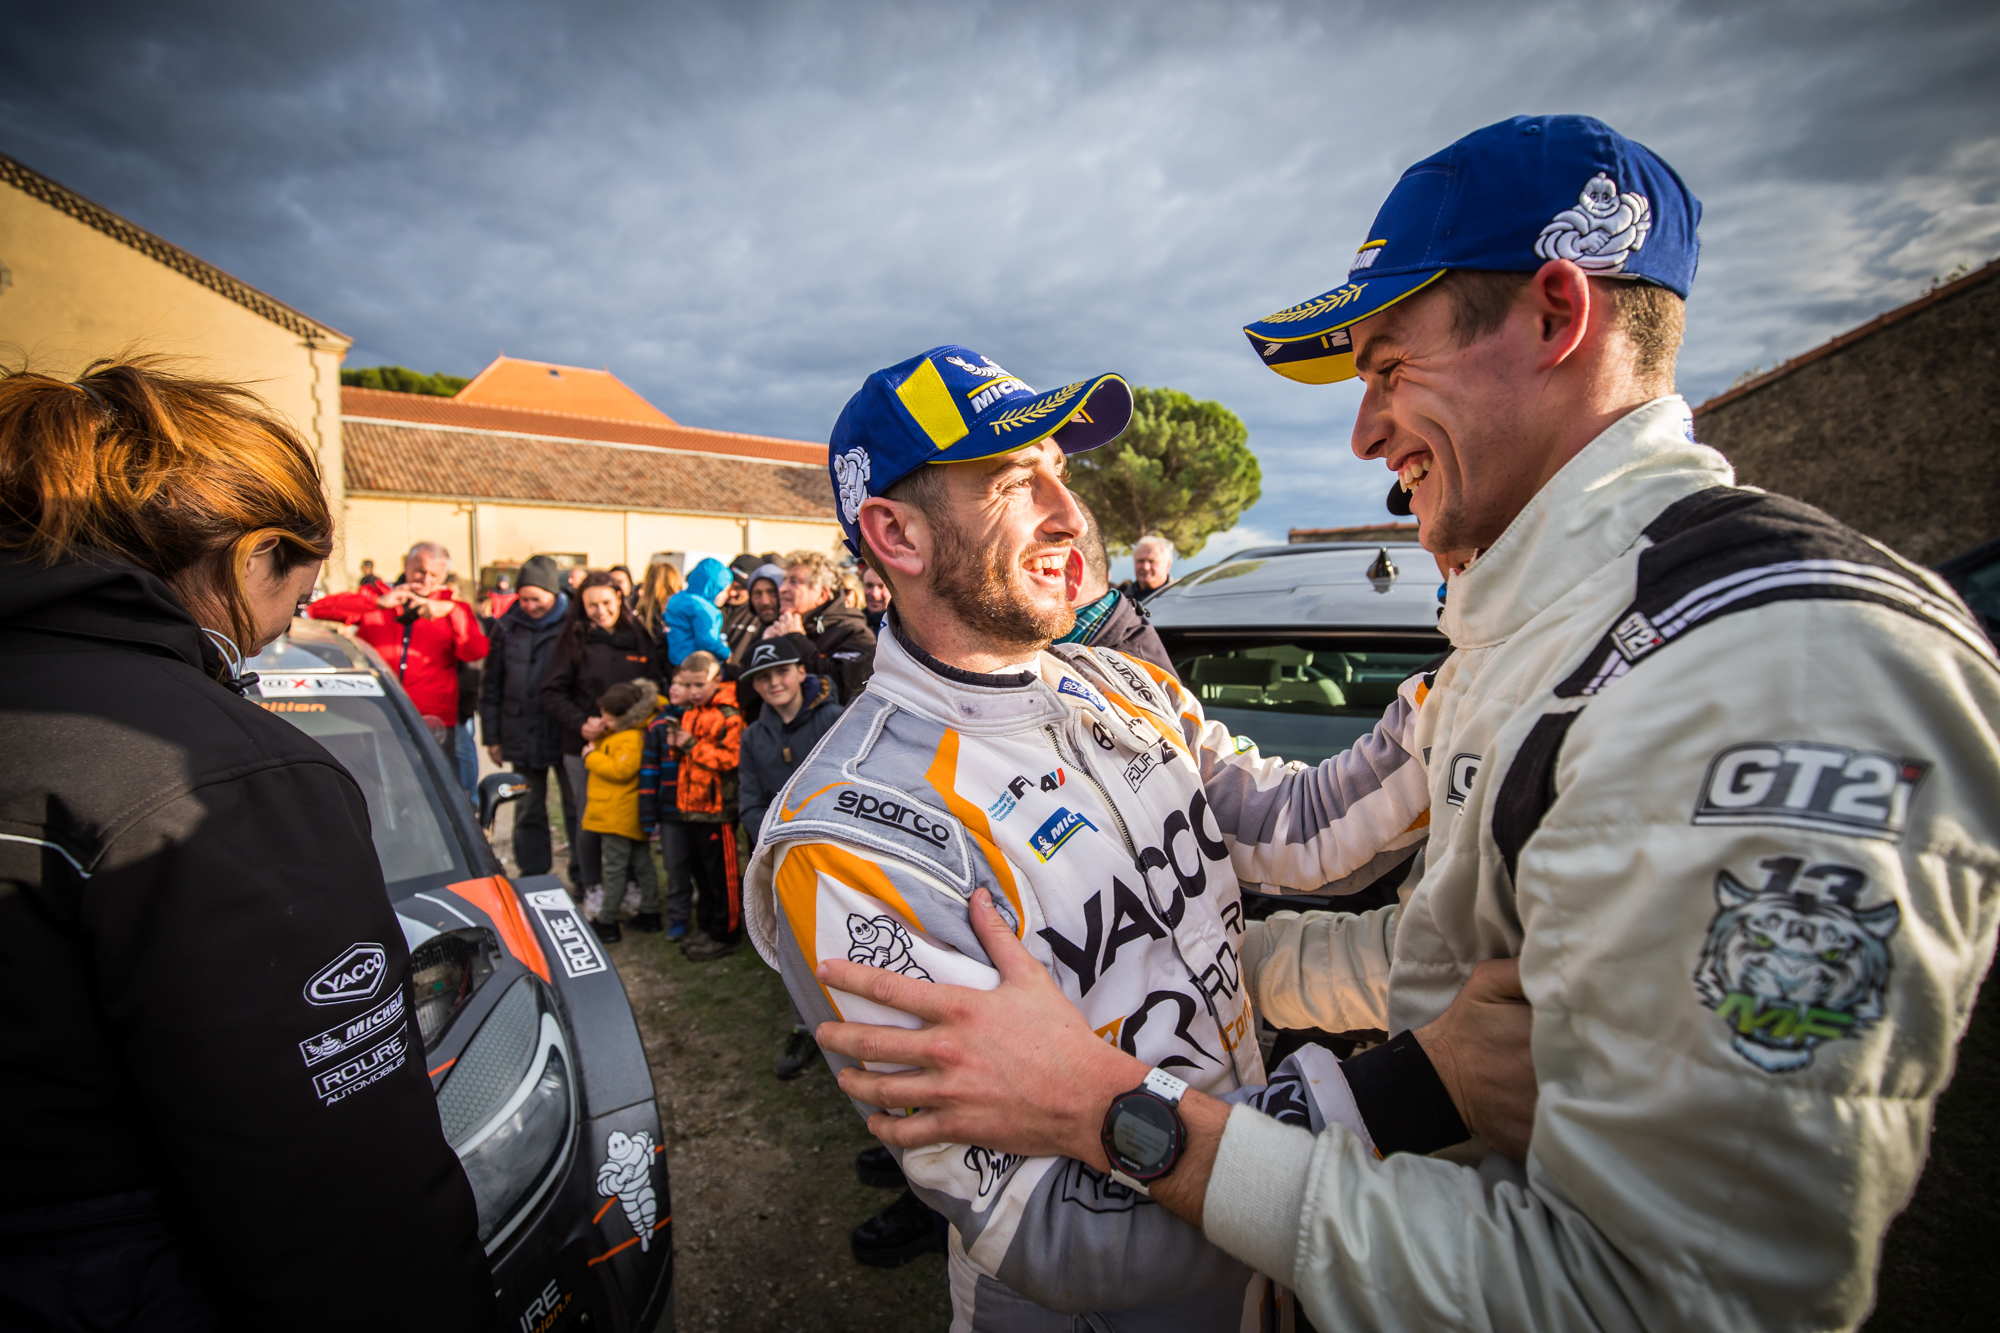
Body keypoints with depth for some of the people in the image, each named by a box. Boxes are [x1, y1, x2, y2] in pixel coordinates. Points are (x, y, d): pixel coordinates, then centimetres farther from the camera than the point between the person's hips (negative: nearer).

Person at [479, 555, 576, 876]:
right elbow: (491, 686, 10)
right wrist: (492, 736, 9)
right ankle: (532, 874, 25)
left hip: (565, 733, -3)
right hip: (522, 736, 4)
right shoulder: (507, 627, 5)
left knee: (577, 808, 7)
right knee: (528, 810, 13)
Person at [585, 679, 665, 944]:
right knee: (642, 864, 14)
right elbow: (604, 753, 20)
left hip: (618, 817, -10)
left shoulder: (631, 739, -21)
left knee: (615, 868, -1)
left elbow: (620, 770, -28)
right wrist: (597, 735, 0)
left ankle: (607, 923, 8)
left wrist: (592, 756, -16)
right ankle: (650, 914, 24)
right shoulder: (614, 733, 11)